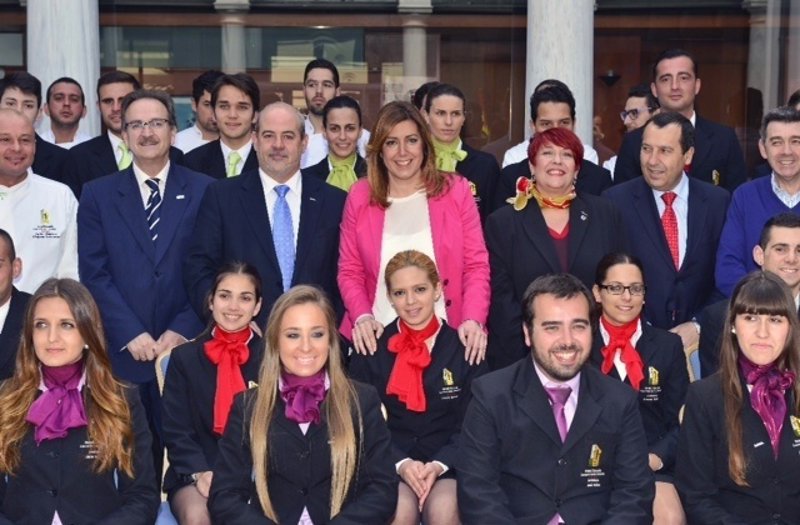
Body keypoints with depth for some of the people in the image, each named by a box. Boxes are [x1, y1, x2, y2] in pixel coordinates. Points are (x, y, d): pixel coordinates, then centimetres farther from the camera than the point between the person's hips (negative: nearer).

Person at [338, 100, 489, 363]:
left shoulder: (455, 190, 2)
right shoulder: (360, 196, 5)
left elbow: (476, 265, 1)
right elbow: (350, 272, 7)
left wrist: (473, 320, -14)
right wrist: (362, 317, -11)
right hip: (380, 338, 1)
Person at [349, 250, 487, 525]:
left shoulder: (466, 348, 4)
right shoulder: (370, 350, 5)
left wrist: (438, 465, -14)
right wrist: (401, 462, -14)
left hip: (448, 464, 0)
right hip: (389, 463, 0)